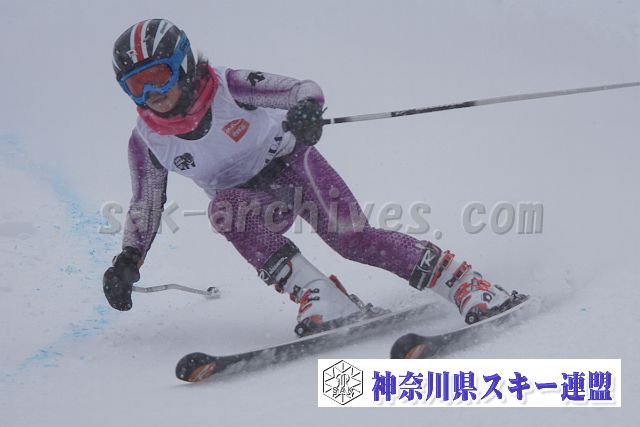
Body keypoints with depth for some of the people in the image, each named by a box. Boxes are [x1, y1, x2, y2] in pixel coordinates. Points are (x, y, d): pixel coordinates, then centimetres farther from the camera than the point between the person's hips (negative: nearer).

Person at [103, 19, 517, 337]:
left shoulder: (229, 87, -22)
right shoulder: (146, 141, -11)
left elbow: (305, 89, -22)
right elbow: (146, 206, 2)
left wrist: (307, 110, -45)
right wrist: (128, 261, -11)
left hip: (292, 164, -3)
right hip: (253, 199, 3)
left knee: (351, 238, -25)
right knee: (224, 209, -33)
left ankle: (465, 284, -18)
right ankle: (325, 302, -35)